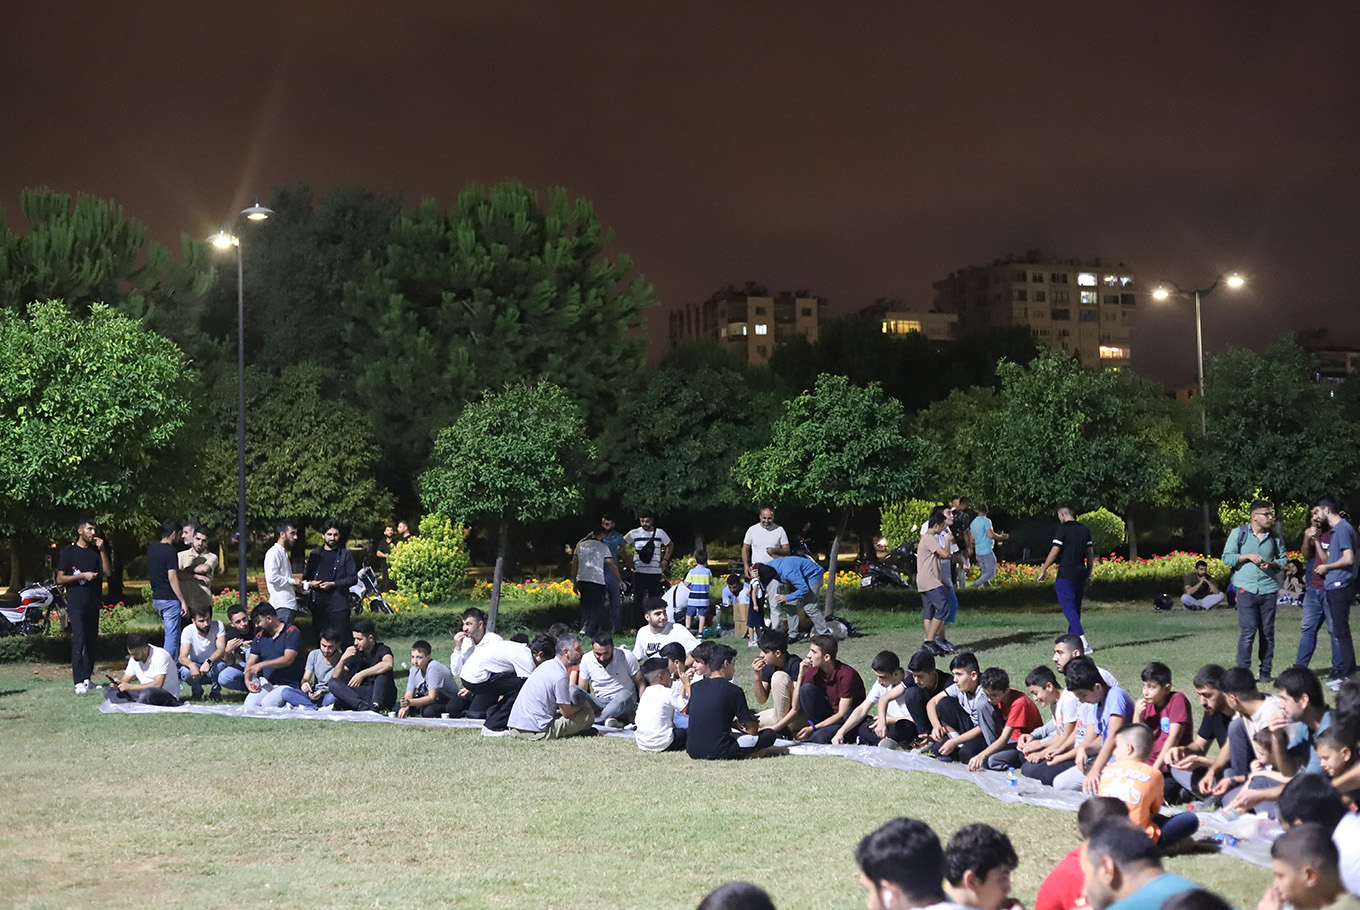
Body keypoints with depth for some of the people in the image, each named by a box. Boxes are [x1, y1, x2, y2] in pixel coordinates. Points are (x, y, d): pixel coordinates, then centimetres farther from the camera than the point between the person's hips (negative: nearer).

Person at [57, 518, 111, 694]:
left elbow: (107, 572, 2)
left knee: (91, 643, 6)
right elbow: (60, 579, -2)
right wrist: (83, 576, -12)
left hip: (93, 603, 5)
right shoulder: (68, 551, 1)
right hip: (76, 604, -5)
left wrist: (102, 550, -5)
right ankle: (79, 682, -16)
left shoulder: (96, 552, 13)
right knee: (78, 642, -13)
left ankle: (87, 678, 14)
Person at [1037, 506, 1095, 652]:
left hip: (1065, 575, -7)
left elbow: (1055, 551, -14)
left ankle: (1084, 644, -21)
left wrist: (1043, 569, -5)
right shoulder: (1085, 530, 11)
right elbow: (1090, 553, 13)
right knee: (1076, 608, 17)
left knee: (1069, 608, -9)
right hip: (1080, 574, 7)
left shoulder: (1062, 528, -10)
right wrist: (1088, 575, 20)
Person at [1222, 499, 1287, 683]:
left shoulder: (1275, 537, 10)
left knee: (1268, 633, 6)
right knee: (1248, 631, -8)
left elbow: (1284, 559, 18)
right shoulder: (1238, 533, 2)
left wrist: (1271, 564, -3)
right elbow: (1226, 558, 1)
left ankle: (1265, 672, 14)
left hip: (1268, 589, 3)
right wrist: (1248, 556, -11)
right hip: (1246, 589, -3)